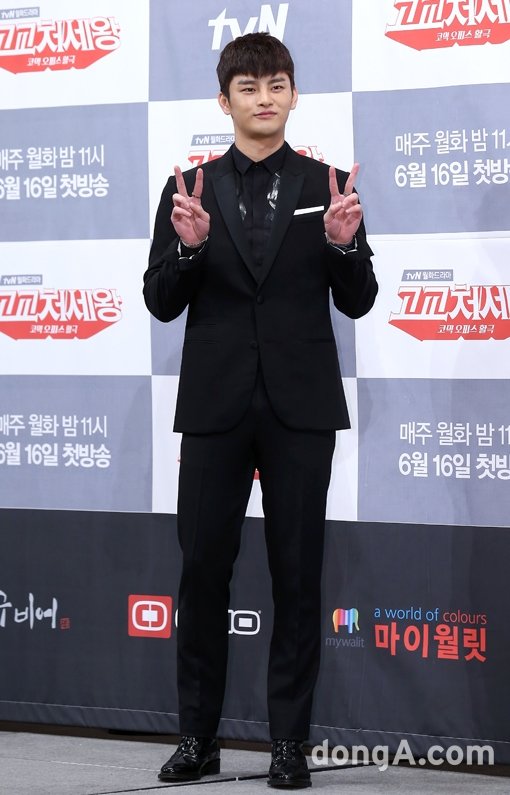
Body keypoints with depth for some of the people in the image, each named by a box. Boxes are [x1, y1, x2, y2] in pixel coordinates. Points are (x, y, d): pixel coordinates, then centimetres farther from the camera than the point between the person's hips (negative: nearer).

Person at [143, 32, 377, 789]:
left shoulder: (326, 185, 3)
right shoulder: (191, 187, 4)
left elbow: (357, 302, 3)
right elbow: (161, 303, 2)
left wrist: (343, 243, -16)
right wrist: (187, 245, -16)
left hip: (299, 405, 0)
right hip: (215, 404, 1)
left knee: (298, 574, 3)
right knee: (202, 570, 3)